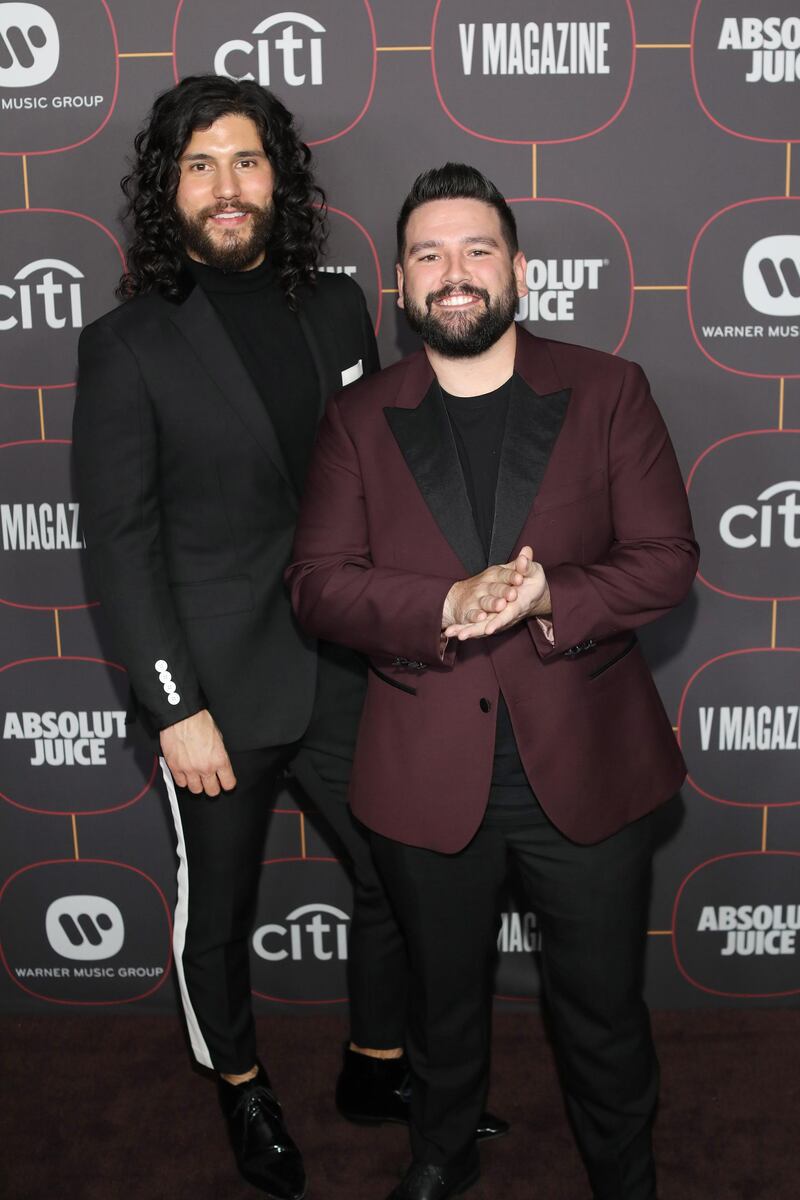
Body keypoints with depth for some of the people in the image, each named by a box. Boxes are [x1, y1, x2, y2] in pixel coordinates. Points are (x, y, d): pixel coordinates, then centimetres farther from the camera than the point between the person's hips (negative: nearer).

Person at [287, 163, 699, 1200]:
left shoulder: (608, 392, -1)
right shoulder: (358, 419, 1)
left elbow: (666, 560, -6)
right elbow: (316, 583, -7)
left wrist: (551, 600, -23)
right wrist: (447, 606, -24)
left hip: (585, 767, 0)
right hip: (427, 774, 1)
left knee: (604, 1006, 17)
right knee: (442, 996, 23)